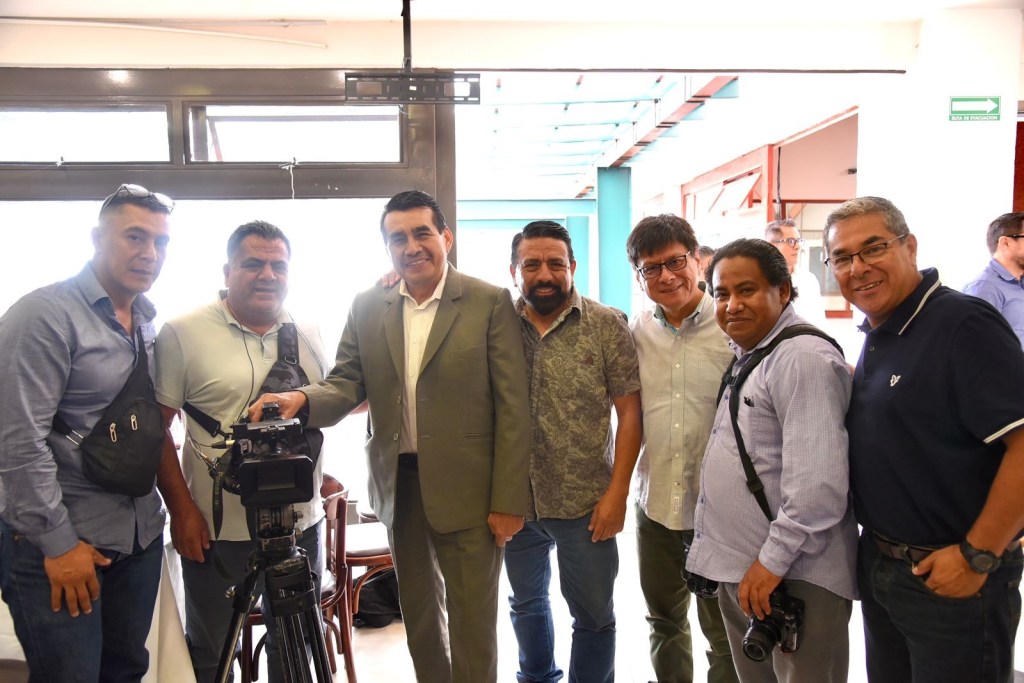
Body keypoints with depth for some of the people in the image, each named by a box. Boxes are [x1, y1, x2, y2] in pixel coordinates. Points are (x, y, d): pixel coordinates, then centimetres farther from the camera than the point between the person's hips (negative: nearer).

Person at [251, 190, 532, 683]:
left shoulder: (490, 303, -7)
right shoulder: (367, 307, 6)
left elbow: (512, 407, -9)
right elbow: (347, 384, 2)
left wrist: (507, 500, -12)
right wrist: (303, 398, -21)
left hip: (466, 489, -4)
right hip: (397, 485, 4)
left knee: (471, 619, 6)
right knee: (417, 612, 20)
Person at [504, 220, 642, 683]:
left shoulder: (607, 326, -7)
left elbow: (629, 411, -7)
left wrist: (617, 493, -11)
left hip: (586, 504, -3)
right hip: (515, 501, 3)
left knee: (593, 615, 12)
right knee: (526, 602, 23)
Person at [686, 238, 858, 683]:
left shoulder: (804, 359, -18)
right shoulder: (746, 358, 12)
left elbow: (817, 481, -26)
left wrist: (773, 560, -22)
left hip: (793, 578, -9)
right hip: (740, 574, 9)